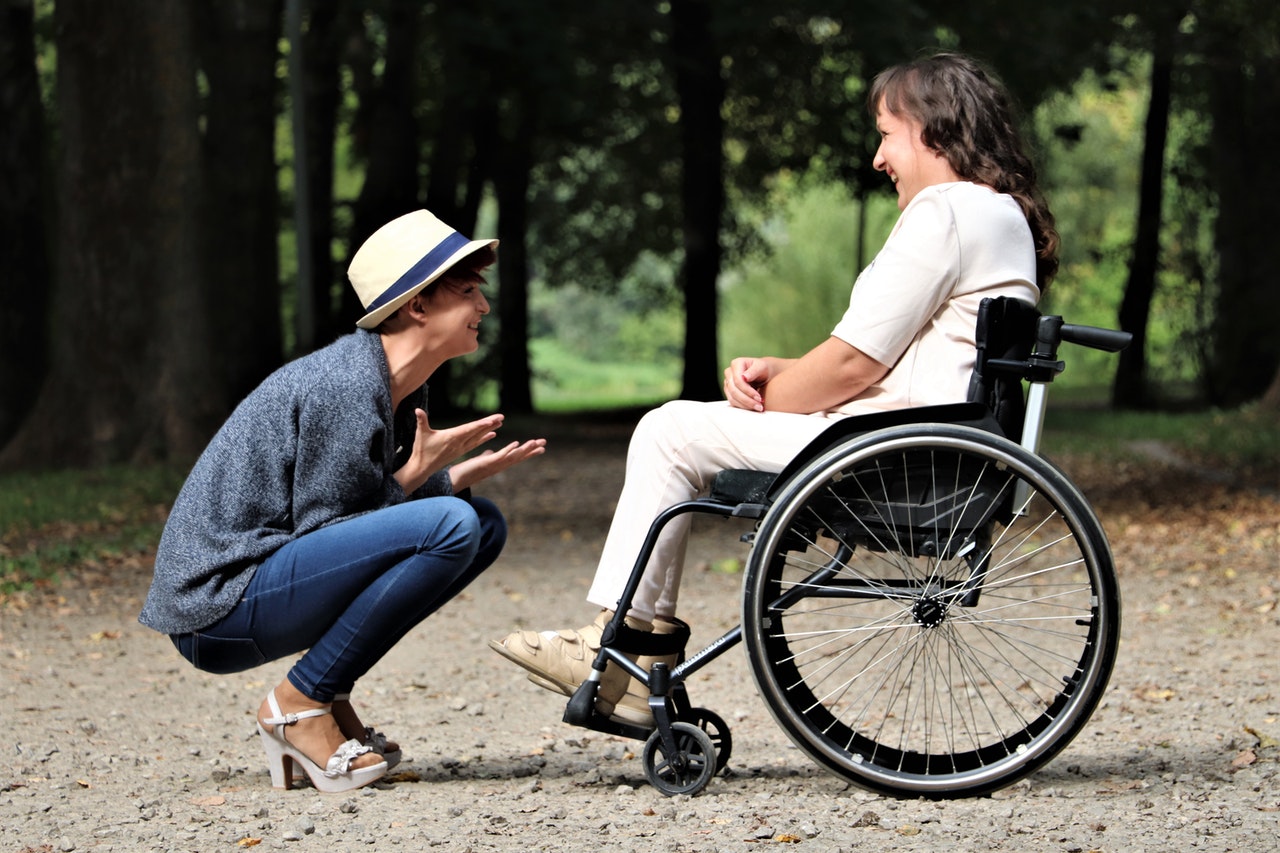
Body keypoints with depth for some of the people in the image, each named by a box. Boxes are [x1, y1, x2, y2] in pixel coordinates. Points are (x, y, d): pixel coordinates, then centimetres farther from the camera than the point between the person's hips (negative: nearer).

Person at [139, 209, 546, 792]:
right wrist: (417, 474, -15)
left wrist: (462, 475, 3)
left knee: (484, 524, 10)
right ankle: (299, 704, -12)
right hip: (217, 608, -10)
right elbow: (321, 529, -16)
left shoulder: (398, 389, 10)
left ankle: (328, 698, 6)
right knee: (448, 525, -24)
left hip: (271, 580, 10)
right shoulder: (346, 387, -19)